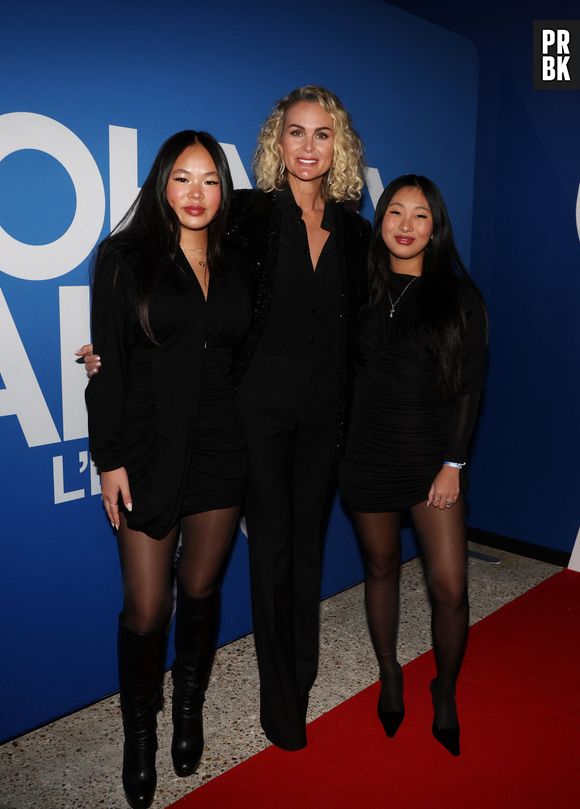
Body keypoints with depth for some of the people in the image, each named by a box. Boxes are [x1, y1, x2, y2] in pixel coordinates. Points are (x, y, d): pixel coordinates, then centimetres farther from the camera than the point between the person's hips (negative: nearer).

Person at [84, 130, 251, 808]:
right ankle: (139, 731, 29)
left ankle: (189, 710, 39)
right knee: (146, 609, 3)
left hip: (221, 452, 3)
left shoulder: (235, 266, 8)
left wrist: (255, 443, 6)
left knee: (201, 591, 15)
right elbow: (108, 365, -6)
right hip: (149, 454, -3)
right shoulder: (125, 258, -2)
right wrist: (109, 458, -9)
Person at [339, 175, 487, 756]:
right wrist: (341, 444, -2)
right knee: (381, 567, 14)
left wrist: (454, 462, -7)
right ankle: (389, 675, 37)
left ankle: (445, 690, 24)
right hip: (368, 455, 2)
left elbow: (469, 386, -2)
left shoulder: (458, 296, 0)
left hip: (433, 457, -1)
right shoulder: (362, 290, 4)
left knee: (450, 587, -3)